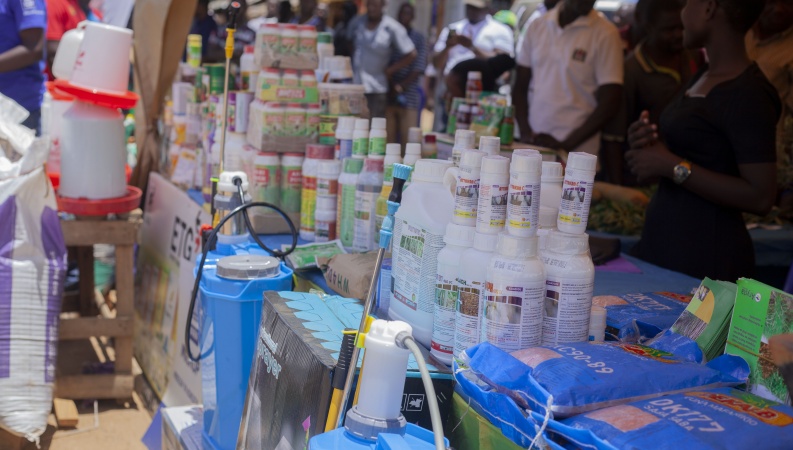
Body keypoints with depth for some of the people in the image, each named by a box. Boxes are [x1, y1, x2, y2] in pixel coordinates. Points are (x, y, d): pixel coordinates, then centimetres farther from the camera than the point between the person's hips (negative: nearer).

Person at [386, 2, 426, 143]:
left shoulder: (419, 39, 6)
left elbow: (419, 68, -2)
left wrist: (401, 86, -11)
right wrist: (391, 86, -7)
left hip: (409, 96, -1)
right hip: (387, 95, 2)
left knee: (408, 140, -6)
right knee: (387, 139, -3)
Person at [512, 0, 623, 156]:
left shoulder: (605, 34, -5)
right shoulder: (538, 26, 7)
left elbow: (610, 103, -8)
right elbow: (521, 87, 10)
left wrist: (566, 144, -13)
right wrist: (525, 132, -5)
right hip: (532, 145, 3)